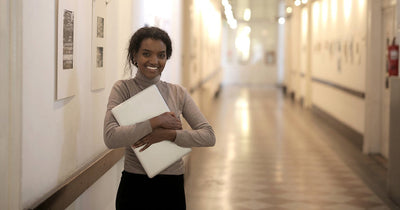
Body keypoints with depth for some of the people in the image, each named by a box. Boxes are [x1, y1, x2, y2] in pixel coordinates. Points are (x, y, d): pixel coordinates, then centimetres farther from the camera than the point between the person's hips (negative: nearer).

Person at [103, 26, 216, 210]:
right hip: (135, 186, -3)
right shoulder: (123, 89, -4)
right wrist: (156, 122, -19)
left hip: (172, 187, 3)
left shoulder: (178, 93, 4)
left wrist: (168, 134, -17)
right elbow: (111, 138, -18)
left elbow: (209, 136, -4)